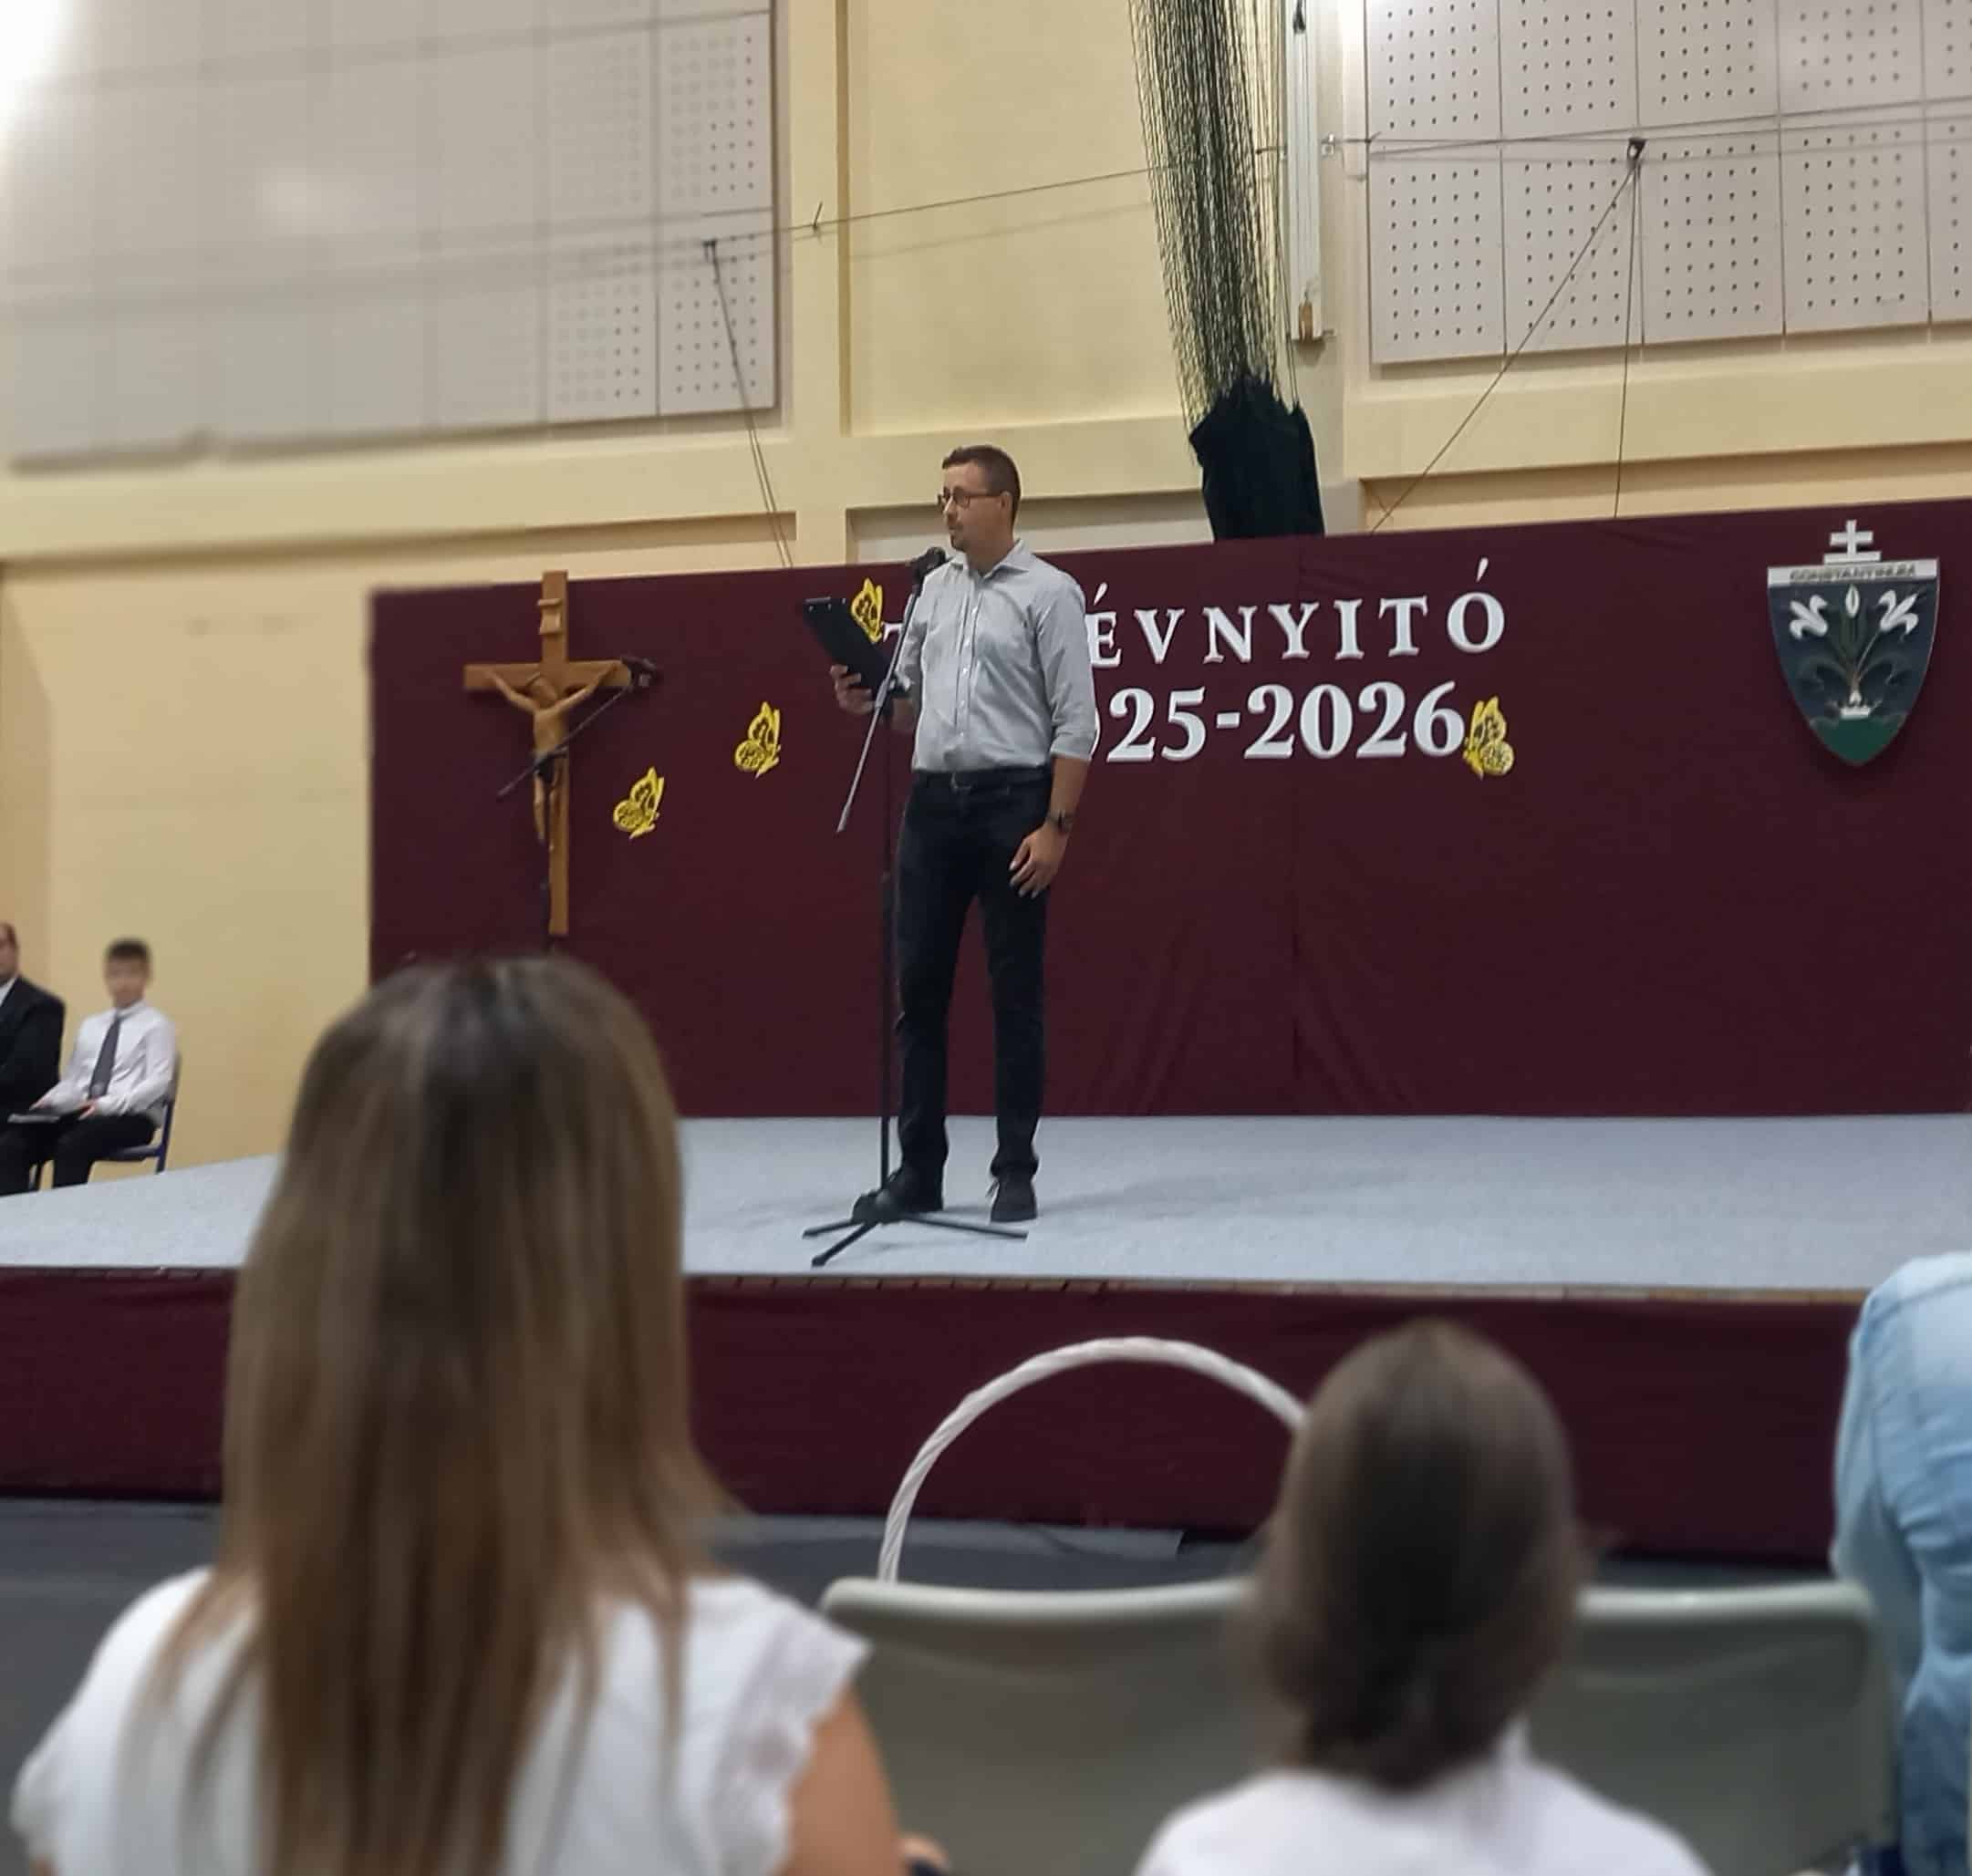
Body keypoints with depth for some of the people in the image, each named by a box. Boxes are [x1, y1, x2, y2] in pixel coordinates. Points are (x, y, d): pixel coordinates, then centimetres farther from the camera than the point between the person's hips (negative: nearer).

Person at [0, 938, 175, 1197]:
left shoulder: (156, 1025, 3)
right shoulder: (90, 1026, 23)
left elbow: (158, 1082, -8)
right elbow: (72, 1079, 22)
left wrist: (107, 1104, -21)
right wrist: (51, 1101, -1)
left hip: (131, 1116, -6)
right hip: (83, 1112, 6)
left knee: (72, 1146, -37)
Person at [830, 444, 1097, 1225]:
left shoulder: (1048, 593, -4)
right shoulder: (932, 589, 14)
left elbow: (1076, 722, -9)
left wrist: (1056, 825, -15)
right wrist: (868, 701, -2)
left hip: (1012, 800, -5)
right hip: (933, 799, 5)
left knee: (1015, 993, 1)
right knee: (919, 987, 5)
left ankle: (1015, 1172, 10)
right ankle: (917, 1169, 13)